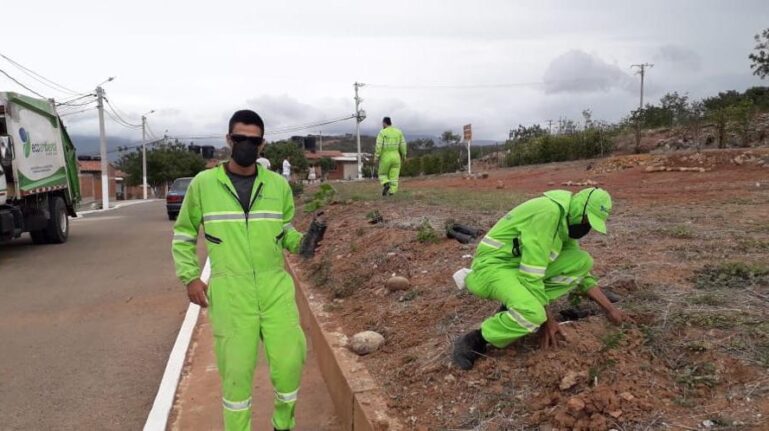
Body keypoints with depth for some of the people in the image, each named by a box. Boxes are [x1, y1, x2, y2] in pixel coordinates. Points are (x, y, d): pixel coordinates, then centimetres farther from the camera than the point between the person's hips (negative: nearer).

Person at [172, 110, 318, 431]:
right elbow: (183, 234, 11)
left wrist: (303, 242, -5)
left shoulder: (278, 185, 4)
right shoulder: (203, 183, 0)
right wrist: (189, 278, 0)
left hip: (275, 287, 2)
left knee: (289, 363, 0)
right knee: (236, 370, 4)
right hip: (230, 291, -1)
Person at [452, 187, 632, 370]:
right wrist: (546, 319, -17)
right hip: (493, 265, -9)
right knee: (532, 314, -36)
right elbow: (532, 273, -25)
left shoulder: (568, 222, 7)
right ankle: (476, 339, -10)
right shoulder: (547, 211, -23)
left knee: (583, 261, -2)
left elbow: (579, 271, 17)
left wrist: (610, 309, 13)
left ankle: (519, 302, 2)